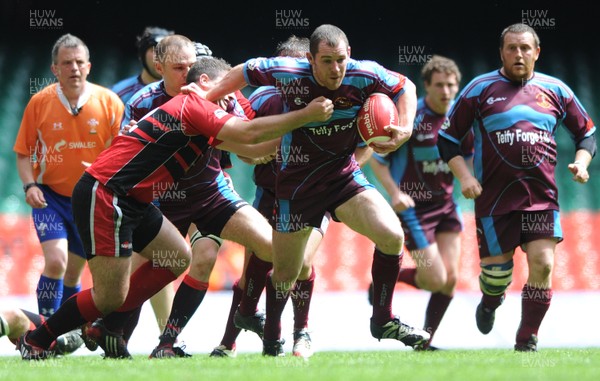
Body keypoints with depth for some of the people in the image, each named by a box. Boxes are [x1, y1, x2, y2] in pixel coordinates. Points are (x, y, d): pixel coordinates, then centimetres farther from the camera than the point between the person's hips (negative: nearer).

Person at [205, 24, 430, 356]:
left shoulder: (364, 75, -18)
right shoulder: (288, 73, -21)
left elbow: (405, 86, 1)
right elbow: (244, 72, -2)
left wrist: (404, 129, -12)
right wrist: (204, 100, -4)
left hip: (344, 175, 1)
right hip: (297, 183, -1)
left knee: (392, 235, -19)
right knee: (285, 275, 6)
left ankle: (383, 320, 2)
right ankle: (271, 341, 34)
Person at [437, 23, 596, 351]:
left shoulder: (555, 90, 9)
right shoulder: (480, 89, 2)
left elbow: (586, 133, 18)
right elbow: (447, 138, 6)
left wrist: (581, 162, -1)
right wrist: (463, 176, -7)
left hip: (542, 197, 1)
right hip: (494, 198, -1)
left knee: (542, 264, -13)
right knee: (496, 271, -1)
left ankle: (527, 341, 2)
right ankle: (490, 301, 37)